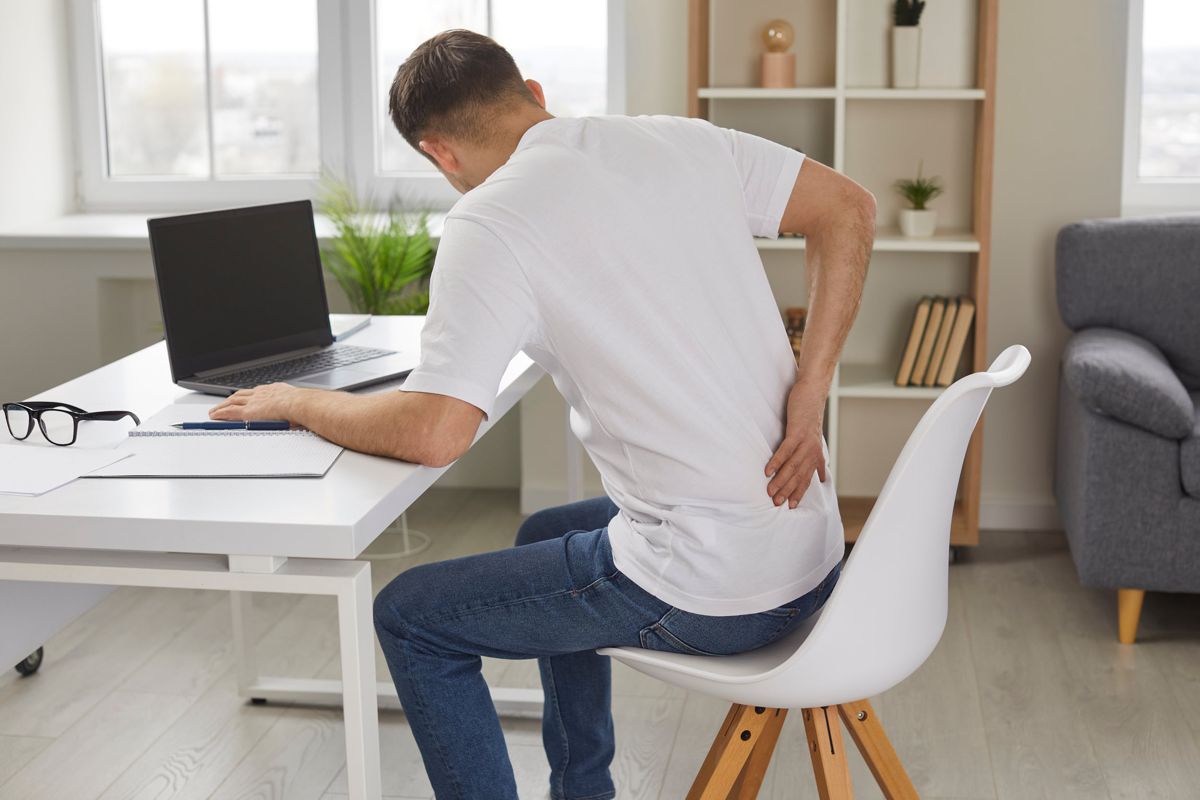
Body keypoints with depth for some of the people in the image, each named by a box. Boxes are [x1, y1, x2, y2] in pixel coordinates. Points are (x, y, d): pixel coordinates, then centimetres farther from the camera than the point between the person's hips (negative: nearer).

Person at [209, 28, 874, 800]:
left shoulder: (489, 221, -15)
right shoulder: (681, 140, 5)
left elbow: (434, 432, -20)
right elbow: (849, 206, 6)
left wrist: (297, 403, 0)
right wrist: (808, 397, 0)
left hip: (706, 593, -8)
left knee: (410, 616, 11)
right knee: (546, 537, 33)